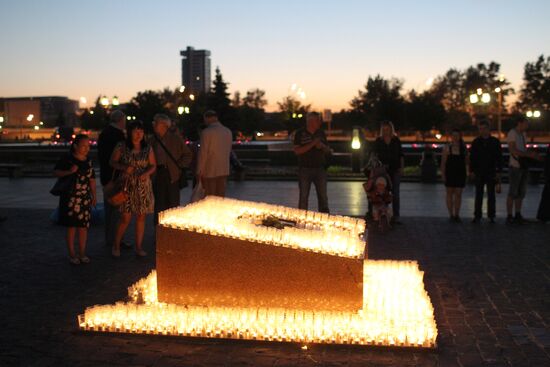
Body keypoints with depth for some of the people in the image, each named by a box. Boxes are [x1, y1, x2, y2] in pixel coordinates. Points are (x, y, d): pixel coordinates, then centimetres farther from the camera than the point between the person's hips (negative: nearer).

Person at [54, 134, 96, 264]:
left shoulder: (88, 161, 9)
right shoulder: (67, 159, -5)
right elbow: (56, 172, -4)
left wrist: (94, 196, 12)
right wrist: (69, 172, -20)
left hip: (85, 198, 4)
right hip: (70, 197, -4)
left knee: (83, 226, 6)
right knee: (71, 226, 1)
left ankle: (82, 253, 18)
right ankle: (72, 254, 12)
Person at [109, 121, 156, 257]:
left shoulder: (148, 148, 4)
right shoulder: (121, 147, -3)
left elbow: (153, 165, 9)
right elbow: (113, 162, 4)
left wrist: (146, 173, -11)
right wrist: (124, 168, -14)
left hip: (143, 186, 3)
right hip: (127, 185, -3)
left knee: (141, 216, 6)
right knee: (125, 218, -5)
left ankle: (139, 247, 18)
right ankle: (116, 245, 14)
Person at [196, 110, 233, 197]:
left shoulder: (206, 132, -12)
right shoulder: (228, 131, 6)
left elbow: (203, 153, -12)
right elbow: (228, 151, 10)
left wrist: (199, 172, -5)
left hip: (209, 171, -6)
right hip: (224, 170, 6)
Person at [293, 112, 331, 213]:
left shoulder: (321, 133, 9)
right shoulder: (300, 133, -3)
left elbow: (328, 151, 14)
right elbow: (297, 151, -11)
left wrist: (322, 146, -9)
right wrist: (312, 144, -18)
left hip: (320, 169, 3)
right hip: (305, 169, -3)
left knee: (323, 197, 3)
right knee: (303, 197, 0)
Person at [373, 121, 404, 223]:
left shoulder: (396, 140, 5)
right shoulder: (378, 141, 4)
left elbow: (401, 155, 8)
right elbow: (375, 155, 4)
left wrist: (401, 168, -1)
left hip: (395, 170, 0)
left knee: (395, 193, -2)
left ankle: (396, 216, 0)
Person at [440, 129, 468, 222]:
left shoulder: (463, 148, 3)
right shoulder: (447, 148, -2)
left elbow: (466, 162, 5)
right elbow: (443, 163, -2)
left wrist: (465, 152, -7)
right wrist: (443, 174, -9)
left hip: (460, 173, 2)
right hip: (449, 174, -1)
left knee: (458, 194, 4)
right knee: (450, 194, 4)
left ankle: (457, 215, 12)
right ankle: (451, 215, 11)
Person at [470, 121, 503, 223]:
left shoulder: (495, 141, 3)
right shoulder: (476, 142, 6)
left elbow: (499, 158, 2)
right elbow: (472, 157, 7)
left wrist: (498, 172, -3)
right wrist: (472, 171, 0)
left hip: (491, 172, -1)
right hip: (479, 173, 1)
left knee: (491, 195, 3)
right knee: (478, 195, 3)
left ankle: (491, 216, 9)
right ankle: (477, 216, 7)